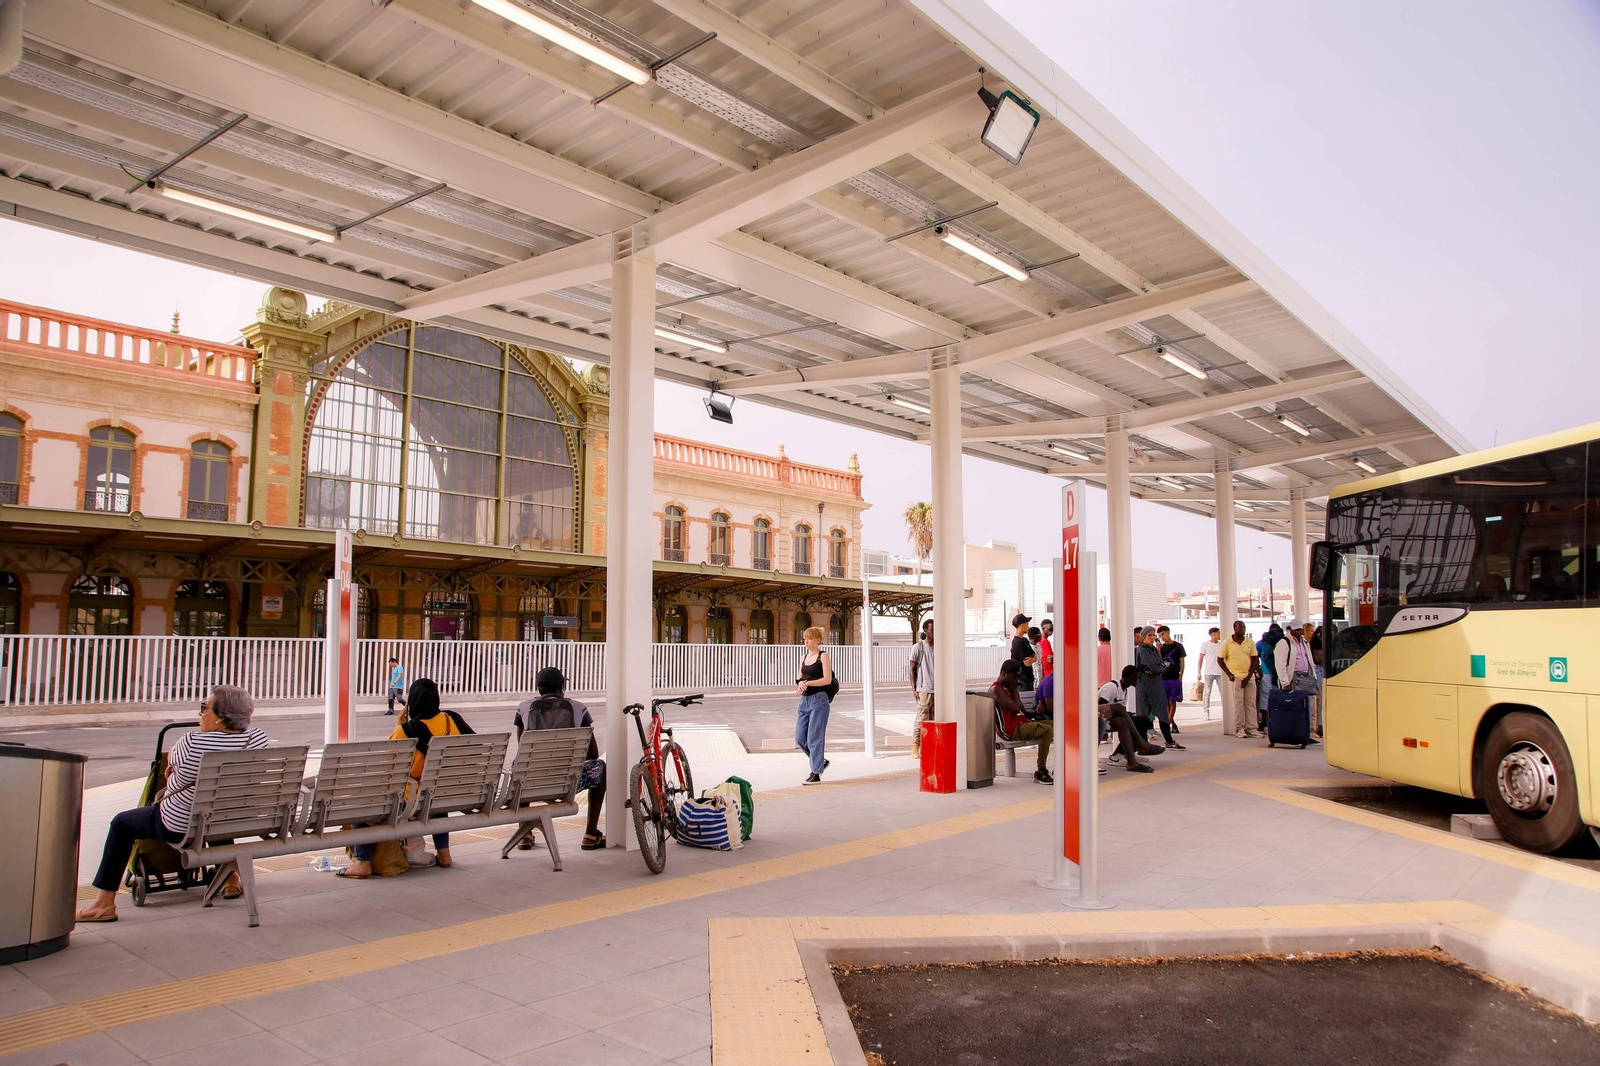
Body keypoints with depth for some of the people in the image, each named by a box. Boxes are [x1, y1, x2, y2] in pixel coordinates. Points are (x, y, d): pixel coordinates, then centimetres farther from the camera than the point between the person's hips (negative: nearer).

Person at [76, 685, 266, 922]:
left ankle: (103, 903, 18)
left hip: (180, 827, -5)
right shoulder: (258, 738, -13)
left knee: (121, 823, 18)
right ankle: (230, 880, 43)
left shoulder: (193, 743, -27)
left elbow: (171, 760, -3)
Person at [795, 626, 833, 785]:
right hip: (805, 700, 7)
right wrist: (800, 683, -6)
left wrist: (807, 683, -19)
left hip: (818, 700, -7)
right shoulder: (803, 657, 14)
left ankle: (816, 774, 2)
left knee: (815, 737, -5)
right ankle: (820, 762, 25)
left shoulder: (823, 656, -6)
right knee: (800, 737, 5)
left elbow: (827, 679, -13)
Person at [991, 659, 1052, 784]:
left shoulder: (1007, 688, 23)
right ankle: (1041, 771, -26)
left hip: (1022, 723, 10)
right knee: (1047, 730, -29)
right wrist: (1015, 690, -3)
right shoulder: (996, 689, -8)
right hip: (1011, 730, -10)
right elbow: (1015, 708, -18)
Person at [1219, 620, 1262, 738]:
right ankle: (1239, 729, 2)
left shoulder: (1250, 642, 6)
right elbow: (1219, 660, 1)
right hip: (1236, 677, -3)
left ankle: (1251, 728, 5)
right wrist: (1229, 674, -7)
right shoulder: (1227, 643, -2)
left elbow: (1254, 660, 6)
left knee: (1251, 703, 2)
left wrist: (1249, 676, -4)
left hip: (1249, 677, 3)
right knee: (1238, 702, -3)